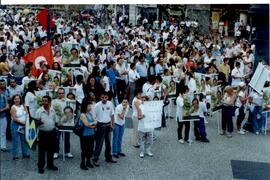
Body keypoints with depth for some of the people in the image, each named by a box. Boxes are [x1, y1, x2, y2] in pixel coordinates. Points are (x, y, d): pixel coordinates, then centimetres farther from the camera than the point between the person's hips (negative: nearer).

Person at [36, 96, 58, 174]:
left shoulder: (53, 110, 2)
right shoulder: (39, 111, -9)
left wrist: (53, 128, 12)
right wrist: (39, 122, -29)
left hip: (52, 132, 4)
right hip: (43, 132, -4)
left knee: (51, 149, 14)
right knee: (42, 150, 2)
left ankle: (50, 165, 28)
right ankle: (40, 166, 12)